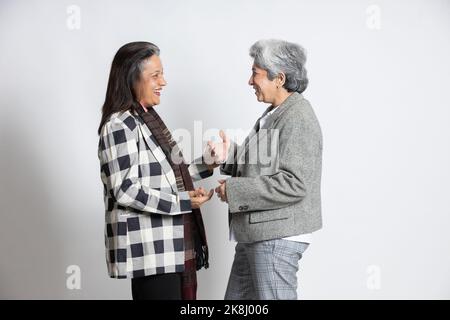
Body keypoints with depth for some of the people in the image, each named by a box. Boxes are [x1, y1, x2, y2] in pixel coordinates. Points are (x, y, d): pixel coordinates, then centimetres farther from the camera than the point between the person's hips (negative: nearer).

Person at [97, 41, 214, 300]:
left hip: (172, 245, 9)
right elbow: (126, 191, -18)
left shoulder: (148, 119, 16)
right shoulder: (120, 125, -12)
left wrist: (207, 165, 14)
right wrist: (184, 201, -19)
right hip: (149, 249, -9)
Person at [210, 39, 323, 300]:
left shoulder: (298, 118, -15)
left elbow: (294, 185, -23)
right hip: (257, 234, 10)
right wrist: (229, 155, 3)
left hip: (278, 236, -10)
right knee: (237, 297, 16)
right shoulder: (274, 115, 15)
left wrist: (234, 190, -18)